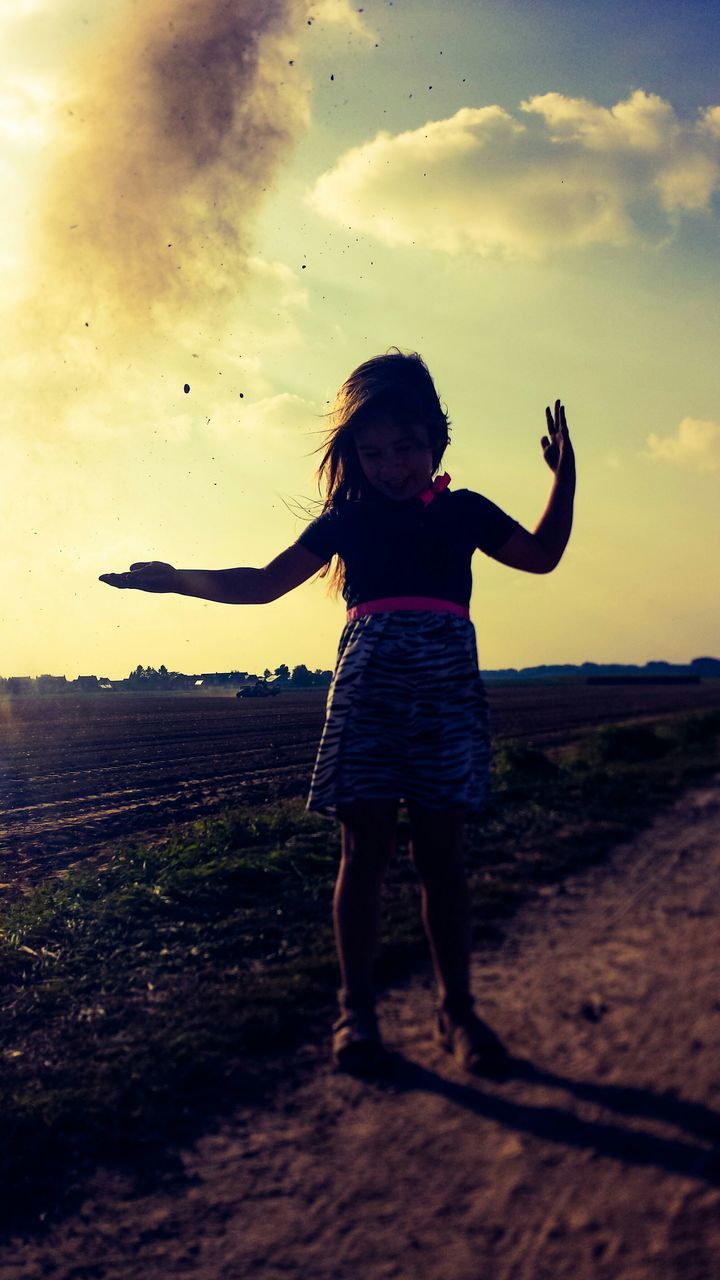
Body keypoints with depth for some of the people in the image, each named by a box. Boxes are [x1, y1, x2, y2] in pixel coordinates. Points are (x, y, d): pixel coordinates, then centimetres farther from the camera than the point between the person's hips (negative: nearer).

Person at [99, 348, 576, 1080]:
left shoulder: (462, 512, 14)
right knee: (363, 850, -2)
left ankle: (456, 1011, 10)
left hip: (447, 691, 0)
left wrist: (564, 477, 4)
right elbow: (263, 584, 15)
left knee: (440, 854, 0)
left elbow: (540, 554, 13)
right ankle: (356, 1011, 7)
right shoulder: (346, 519, 13)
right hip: (366, 689, 0)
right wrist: (175, 580, 10)